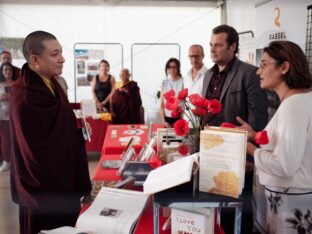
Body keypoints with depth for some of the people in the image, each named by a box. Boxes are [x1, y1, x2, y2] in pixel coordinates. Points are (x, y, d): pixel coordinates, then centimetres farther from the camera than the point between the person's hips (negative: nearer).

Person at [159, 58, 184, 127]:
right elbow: (162, 104, 10)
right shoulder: (164, 83, 8)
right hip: (167, 118, 3)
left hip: (180, 118, -3)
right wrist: (163, 120, 2)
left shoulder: (183, 82, -4)